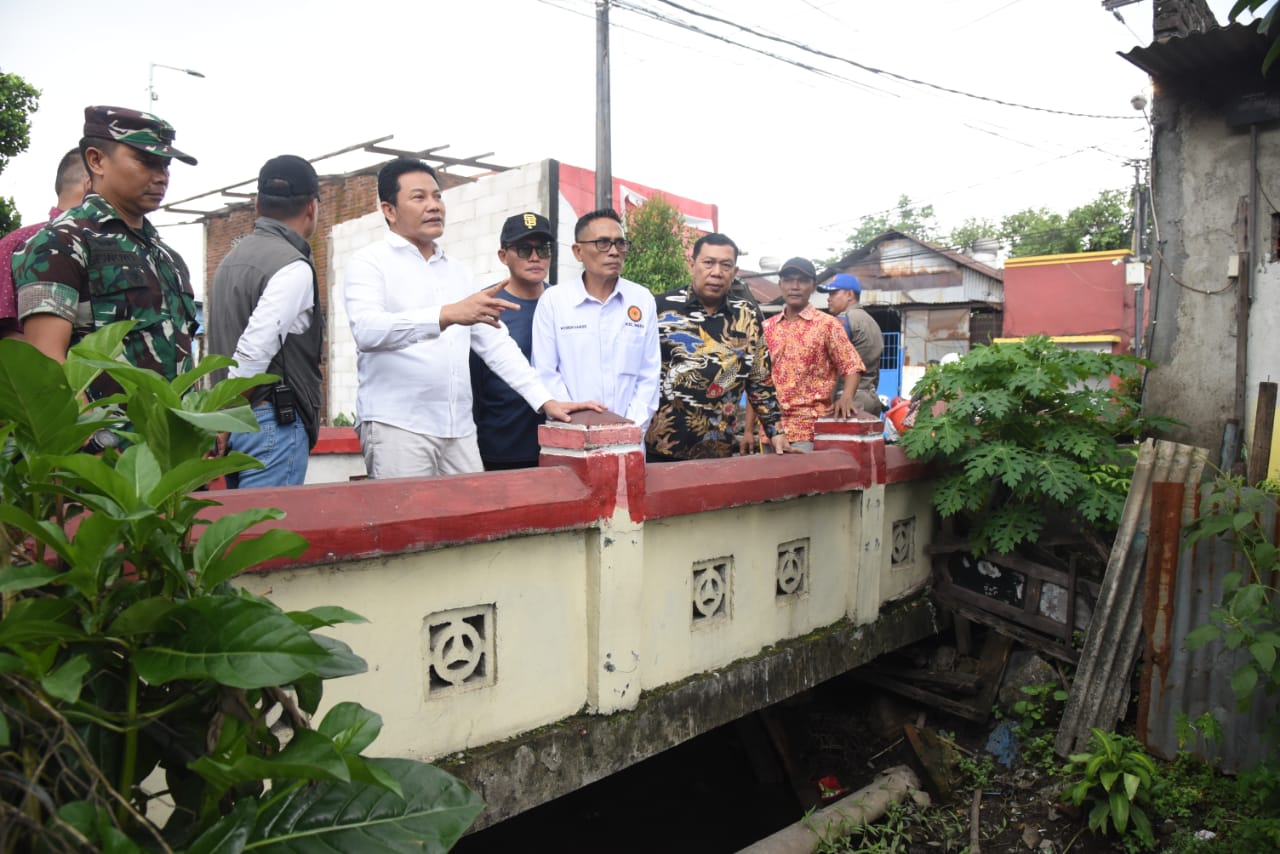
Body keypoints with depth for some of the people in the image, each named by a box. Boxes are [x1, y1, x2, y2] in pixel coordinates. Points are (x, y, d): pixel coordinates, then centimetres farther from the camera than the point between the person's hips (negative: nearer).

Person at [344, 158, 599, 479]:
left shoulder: (456, 270, 17)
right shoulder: (369, 262, -1)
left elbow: (495, 342, 16)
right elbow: (366, 329, -20)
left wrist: (545, 400, 5)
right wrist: (447, 314, -33)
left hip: (459, 429, 5)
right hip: (396, 426, -5)